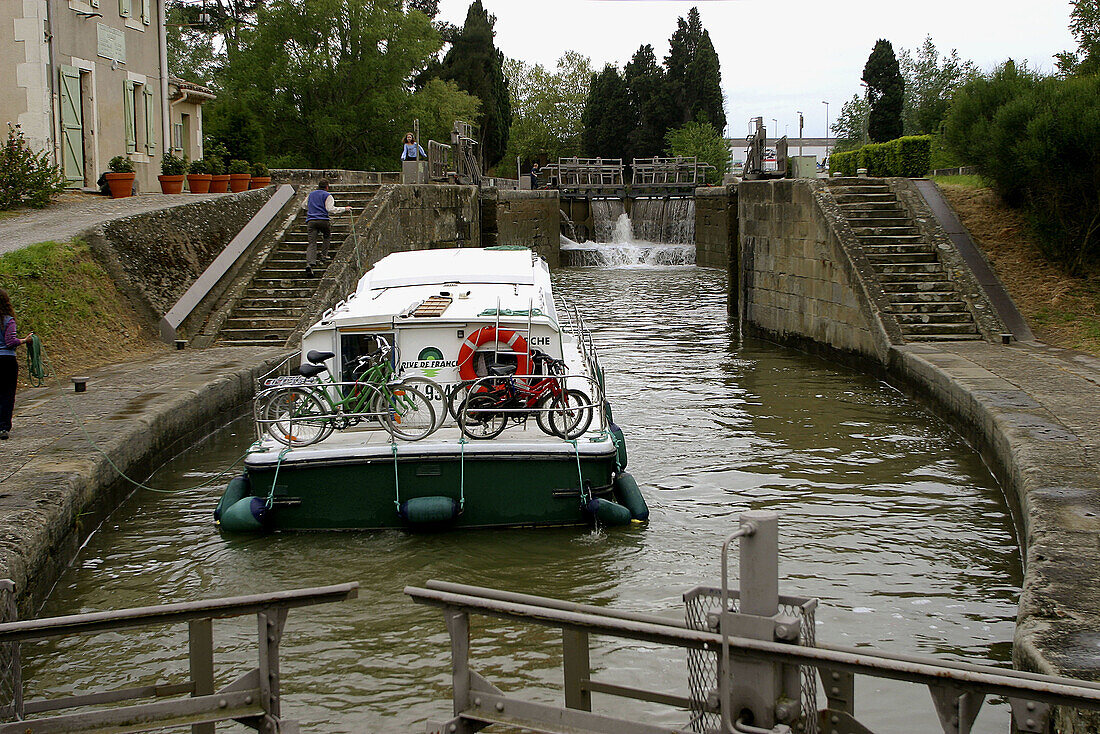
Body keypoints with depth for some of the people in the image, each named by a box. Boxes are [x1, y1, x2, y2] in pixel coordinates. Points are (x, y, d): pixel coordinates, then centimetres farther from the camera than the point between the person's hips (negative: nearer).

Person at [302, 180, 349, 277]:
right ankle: (324, 254, 16)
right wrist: (344, 209, -1)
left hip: (311, 221, 3)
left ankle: (309, 264, -23)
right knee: (327, 236, 28)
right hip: (323, 220, -3)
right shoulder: (327, 196, 3)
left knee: (312, 243, -6)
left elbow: (304, 206, 35)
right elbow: (331, 209, -9)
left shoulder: (311, 194, 21)